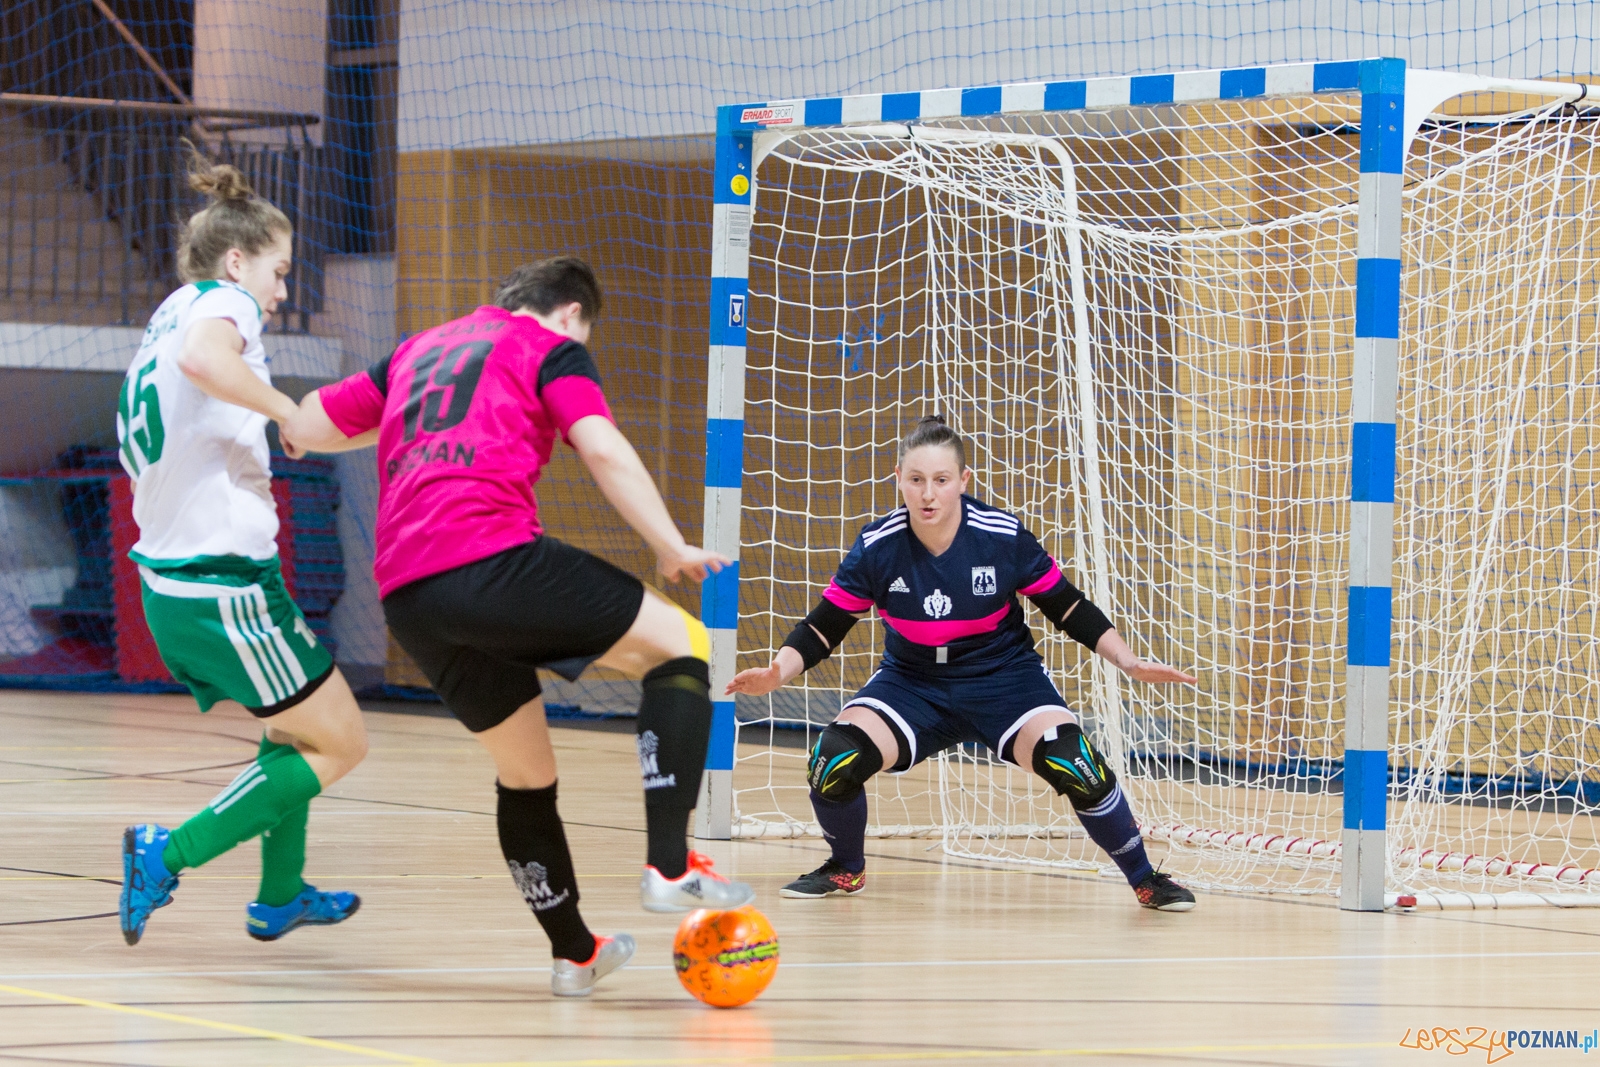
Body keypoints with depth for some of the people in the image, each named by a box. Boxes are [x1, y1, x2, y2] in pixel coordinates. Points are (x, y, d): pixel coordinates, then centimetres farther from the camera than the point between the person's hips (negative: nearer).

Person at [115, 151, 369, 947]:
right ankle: (169, 854, -8)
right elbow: (203, 358, -34)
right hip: (224, 580, -9)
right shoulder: (223, 302, -9)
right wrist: (290, 411, -23)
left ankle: (280, 895, 33)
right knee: (337, 744, 0)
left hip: (167, 581, 9)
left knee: (296, 726, 28)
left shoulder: (170, 312, 17)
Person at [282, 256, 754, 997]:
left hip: (404, 595, 6)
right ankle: (670, 866, -11)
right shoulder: (552, 350, 13)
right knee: (680, 645, 4)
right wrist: (672, 548, -5)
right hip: (493, 557, -6)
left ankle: (573, 952, 28)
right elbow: (602, 448, -4)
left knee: (525, 775, 21)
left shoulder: (415, 353, 29)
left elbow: (305, 426, 32)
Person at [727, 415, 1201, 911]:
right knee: (833, 761, -22)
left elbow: (1069, 609, -6)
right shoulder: (877, 548, -15)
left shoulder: (1003, 537, -18)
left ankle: (1144, 878, -1)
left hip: (1003, 677, -2)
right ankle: (846, 870, 11)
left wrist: (1131, 662, -15)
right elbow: (823, 627, -7)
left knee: (1073, 766, -27)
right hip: (911, 681, 2)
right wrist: (777, 673, -24)